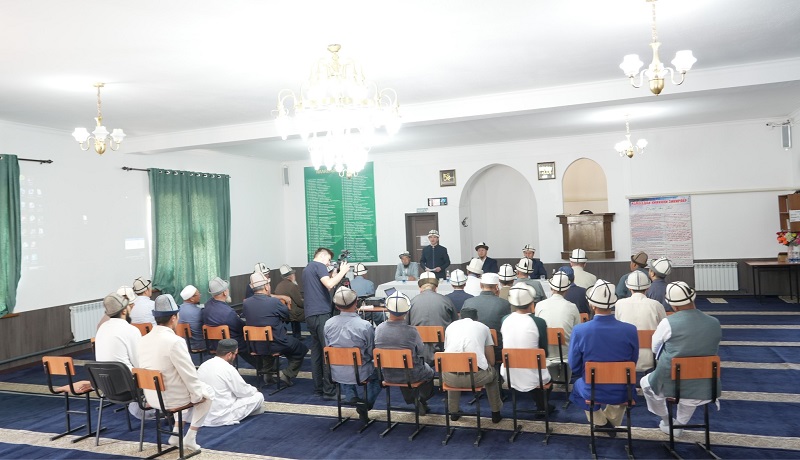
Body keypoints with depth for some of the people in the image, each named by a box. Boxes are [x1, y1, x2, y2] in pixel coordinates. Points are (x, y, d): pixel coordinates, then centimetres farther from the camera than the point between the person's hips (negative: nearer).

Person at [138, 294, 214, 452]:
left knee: (183, 389, 34)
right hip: (171, 398, -7)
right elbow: (189, 374, -19)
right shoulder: (175, 341, -24)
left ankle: (176, 435, 31)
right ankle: (190, 437, 17)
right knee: (208, 393, 19)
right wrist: (198, 395, -1)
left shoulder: (143, 340, -1)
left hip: (151, 397, 7)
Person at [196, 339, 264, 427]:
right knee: (259, 396, 3)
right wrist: (254, 390, 14)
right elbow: (244, 392, -8)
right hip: (221, 417, -8)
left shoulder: (203, 365, 4)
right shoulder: (228, 369, -18)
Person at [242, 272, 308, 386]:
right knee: (301, 349, 16)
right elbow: (286, 314, -3)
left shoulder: (245, 303, -9)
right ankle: (287, 374, 5)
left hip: (256, 346, 5)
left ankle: (266, 371, 31)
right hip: (276, 345, -5)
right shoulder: (274, 302, -21)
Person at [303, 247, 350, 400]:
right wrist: (342, 271, -8)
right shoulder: (319, 266, -4)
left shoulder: (307, 268, 24)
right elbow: (329, 285, -19)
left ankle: (318, 388, 14)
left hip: (310, 314, 9)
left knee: (316, 351, 10)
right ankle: (329, 391, -9)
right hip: (321, 313, -9)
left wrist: (333, 276, 18)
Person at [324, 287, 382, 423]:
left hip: (337, 374, 3)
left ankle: (352, 398, 15)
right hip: (360, 373, -3)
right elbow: (372, 353, -9)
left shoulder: (328, 324, -10)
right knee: (378, 371, 28)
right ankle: (366, 405, 12)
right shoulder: (365, 326, -21)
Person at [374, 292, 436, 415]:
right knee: (429, 372, 29)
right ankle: (422, 401, 46)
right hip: (410, 375, -3)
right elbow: (421, 351, -11)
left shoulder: (379, 329, -15)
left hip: (388, 375, 3)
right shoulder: (411, 331, -26)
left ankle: (412, 401, 47)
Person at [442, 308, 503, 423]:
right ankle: (496, 413, 40)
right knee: (492, 372, 33)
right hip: (476, 376, -2)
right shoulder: (483, 327, 17)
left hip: (450, 378, 2)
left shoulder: (450, 326, 22)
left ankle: (453, 412, 43)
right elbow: (491, 361, 18)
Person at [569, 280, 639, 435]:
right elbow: (633, 362, 0)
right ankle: (612, 424, 45)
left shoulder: (579, 331, -22)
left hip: (592, 392, -1)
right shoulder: (630, 330, -18)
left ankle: (601, 423, 42)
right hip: (622, 392, 2)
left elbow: (574, 367, -7)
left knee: (577, 384, 35)